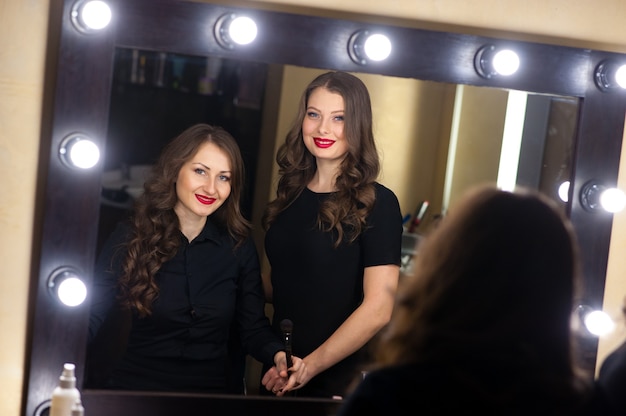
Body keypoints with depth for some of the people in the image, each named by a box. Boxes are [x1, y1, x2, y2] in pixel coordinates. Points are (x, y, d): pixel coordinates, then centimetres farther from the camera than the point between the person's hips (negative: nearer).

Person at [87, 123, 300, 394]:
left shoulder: (240, 248, 8)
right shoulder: (130, 238, 2)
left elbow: (254, 328, 12)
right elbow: (91, 318, -3)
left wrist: (278, 355, -11)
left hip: (214, 393, 3)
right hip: (134, 387, -3)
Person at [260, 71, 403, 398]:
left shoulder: (377, 203, -12)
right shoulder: (291, 193, 6)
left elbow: (377, 309, -18)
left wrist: (311, 367, -22)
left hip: (337, 382, -5)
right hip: (278, 376, 5)